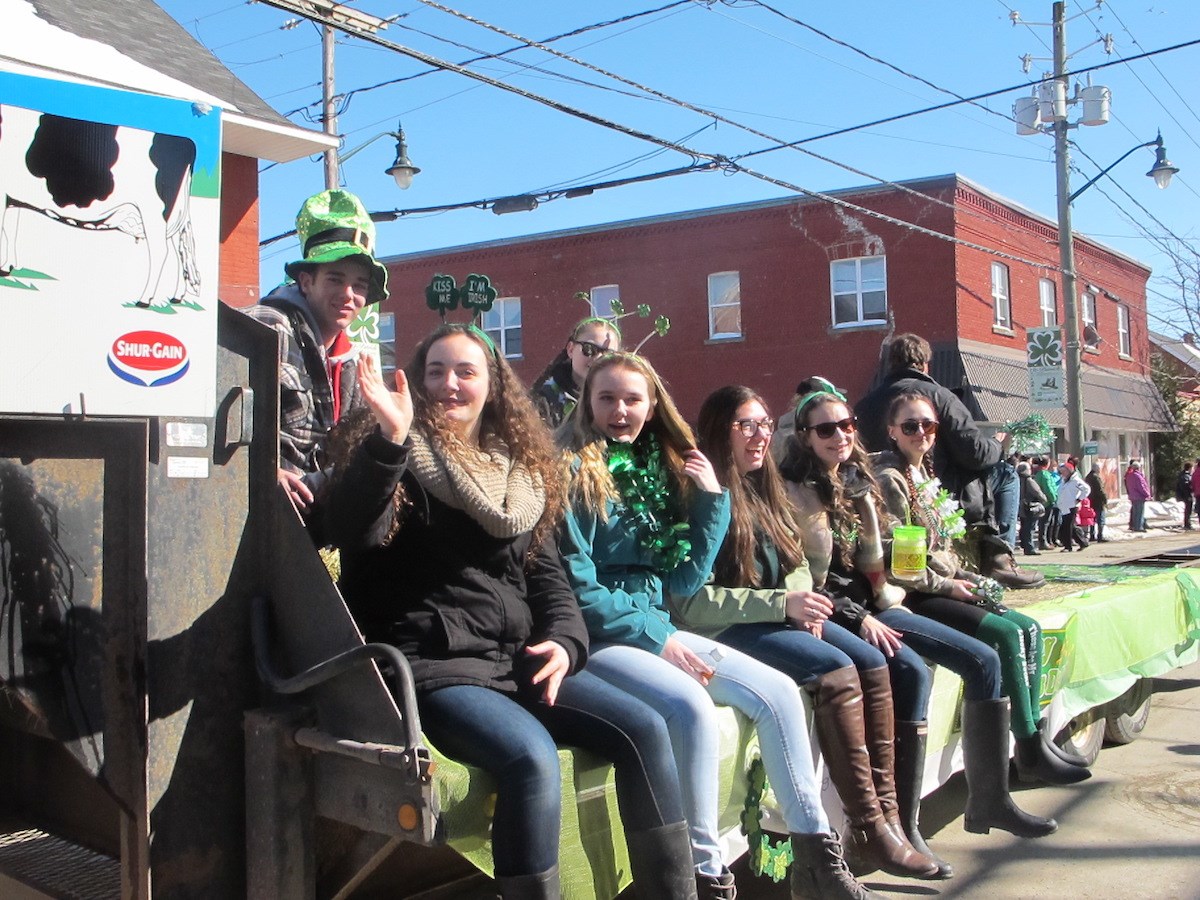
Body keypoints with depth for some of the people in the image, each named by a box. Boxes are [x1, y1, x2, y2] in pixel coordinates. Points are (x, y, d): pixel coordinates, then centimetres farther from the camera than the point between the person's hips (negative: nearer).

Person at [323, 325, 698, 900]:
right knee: (533, 756, -32)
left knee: (644, 729, -10)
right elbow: (354, 534, -18)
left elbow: (546, 570, 17)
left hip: (516, 658, 6)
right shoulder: (395, 456, 2)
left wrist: (564, 641, -2)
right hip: (431, 662, -5)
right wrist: (389, 439, -32)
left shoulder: (522, 466, 16)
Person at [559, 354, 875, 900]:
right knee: (691, 706, -31)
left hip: (655, 629, 7)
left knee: (779, 692, -4)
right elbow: (576, 586, -13)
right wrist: (656, 639, -15)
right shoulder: (572, 472, -6)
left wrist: (712, 498, 3)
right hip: (594, 639, -7)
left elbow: (685, 580, 10)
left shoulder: (660, 470, 13)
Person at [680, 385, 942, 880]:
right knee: (837, 671, -25)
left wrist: (802, 603, -5)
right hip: (725, 630, -8)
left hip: (781, 618, 8)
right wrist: (781, 603, -21)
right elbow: (690, 603, -17)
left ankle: (888, 815, -12)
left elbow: (797, 565, 19)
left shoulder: (764, 490, 16)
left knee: (873, 665, -12)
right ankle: (868, 833, -19)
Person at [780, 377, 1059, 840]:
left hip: (871, 606, 8)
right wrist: (860, 621, -17)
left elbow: (870, 562, 15)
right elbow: (801, 581, -15)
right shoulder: (795, 491, -9)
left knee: (984, 660, -1)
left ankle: (990, 799, 6)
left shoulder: (857, 481, 13)